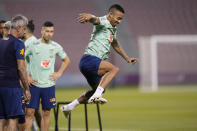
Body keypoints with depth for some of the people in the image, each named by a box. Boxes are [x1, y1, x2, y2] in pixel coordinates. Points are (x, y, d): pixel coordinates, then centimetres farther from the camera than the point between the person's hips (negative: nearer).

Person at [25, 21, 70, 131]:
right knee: (30, 112, -5)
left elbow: (66, 60, 21)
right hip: (34, 84, -3)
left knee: (46, 113, 6)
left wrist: (59, 73, 8)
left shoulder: (56, 47, 5)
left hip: (49, 85, 3)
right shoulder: (33, 45, -4)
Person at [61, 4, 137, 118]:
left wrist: (127, 58, 45)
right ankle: (96, 95, -35)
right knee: (114, 69, -27)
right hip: (89, 59, -10)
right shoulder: (103, 22, -8)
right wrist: (89, 17, -57)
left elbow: (116, 45, 39)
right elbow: (95, 20, -34)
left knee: (98, 90, 23)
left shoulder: (113, 29, 21)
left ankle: (69, 107, 31)